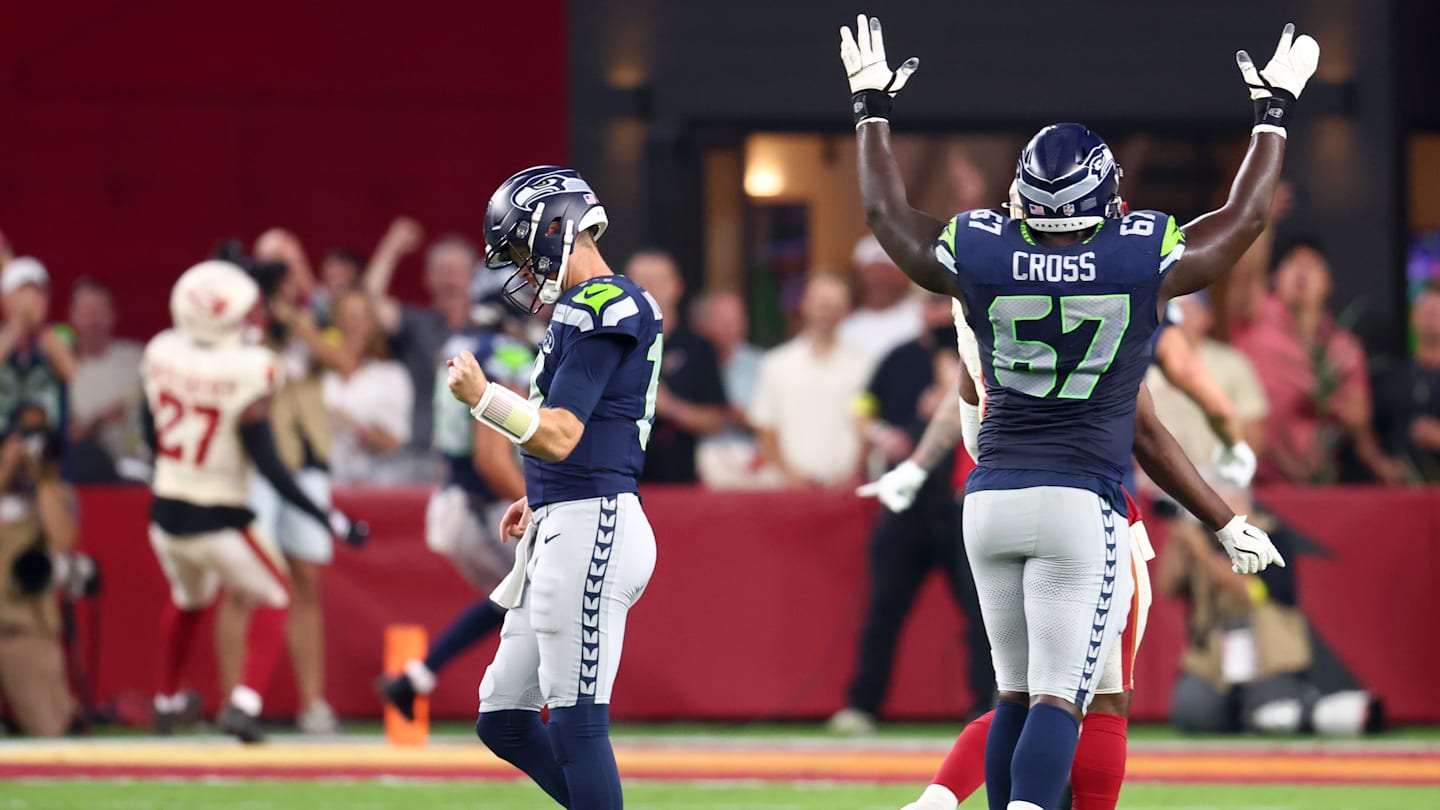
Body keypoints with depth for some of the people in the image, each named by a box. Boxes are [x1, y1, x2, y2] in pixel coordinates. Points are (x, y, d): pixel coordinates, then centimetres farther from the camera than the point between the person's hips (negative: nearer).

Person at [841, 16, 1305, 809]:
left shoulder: (979, 260, -3)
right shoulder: (1145, 264, -8)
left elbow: (886, 210, 16)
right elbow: (1246, 215, 10)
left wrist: (871, 106, 30)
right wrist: (1273, 110, 24)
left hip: (991, 500, 4)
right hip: (1082, 505, -4)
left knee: (1014, 693, 15)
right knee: (1057, 699, -8)